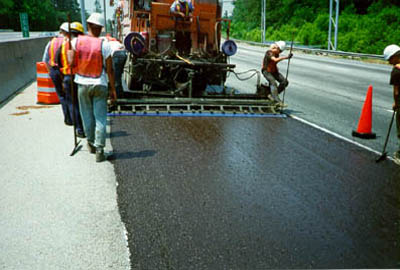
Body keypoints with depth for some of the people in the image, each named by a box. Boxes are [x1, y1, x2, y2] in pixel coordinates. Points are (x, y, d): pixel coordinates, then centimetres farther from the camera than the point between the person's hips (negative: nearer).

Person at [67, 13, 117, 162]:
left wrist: (68, 50, 10)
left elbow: (71, 63, -9)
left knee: (87, 116, 17)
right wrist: (113, 89, -2)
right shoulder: (104, 45, -11)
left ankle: (91, 144, 32)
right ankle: (99, 151, 1)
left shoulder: (76, 41, -5)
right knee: (100, 119, 3)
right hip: (100, 85, -2)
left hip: (82, 84, 3)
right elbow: (110, 70, -9)